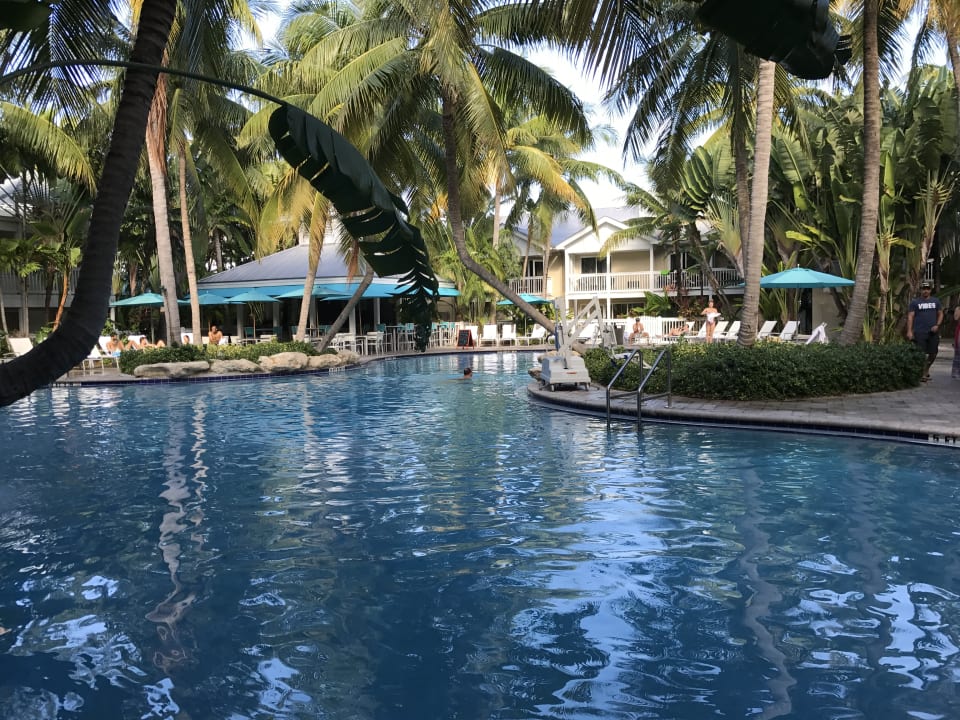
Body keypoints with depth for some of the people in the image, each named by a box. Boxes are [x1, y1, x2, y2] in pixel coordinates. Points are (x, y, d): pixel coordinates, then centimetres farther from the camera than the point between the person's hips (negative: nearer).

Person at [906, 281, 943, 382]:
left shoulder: (936, 301, 13)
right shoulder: (915, 302, 4)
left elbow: (940, 314, 15)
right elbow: (910, 316, -1)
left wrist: (937, 325, -3)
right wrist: (909, 331, -10)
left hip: (933, 332, 3)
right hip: (920, 332, -3)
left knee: (933, 354, 7)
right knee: (921, 354, -5)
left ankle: (926, 369, 30)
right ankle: (923, 374, 2)